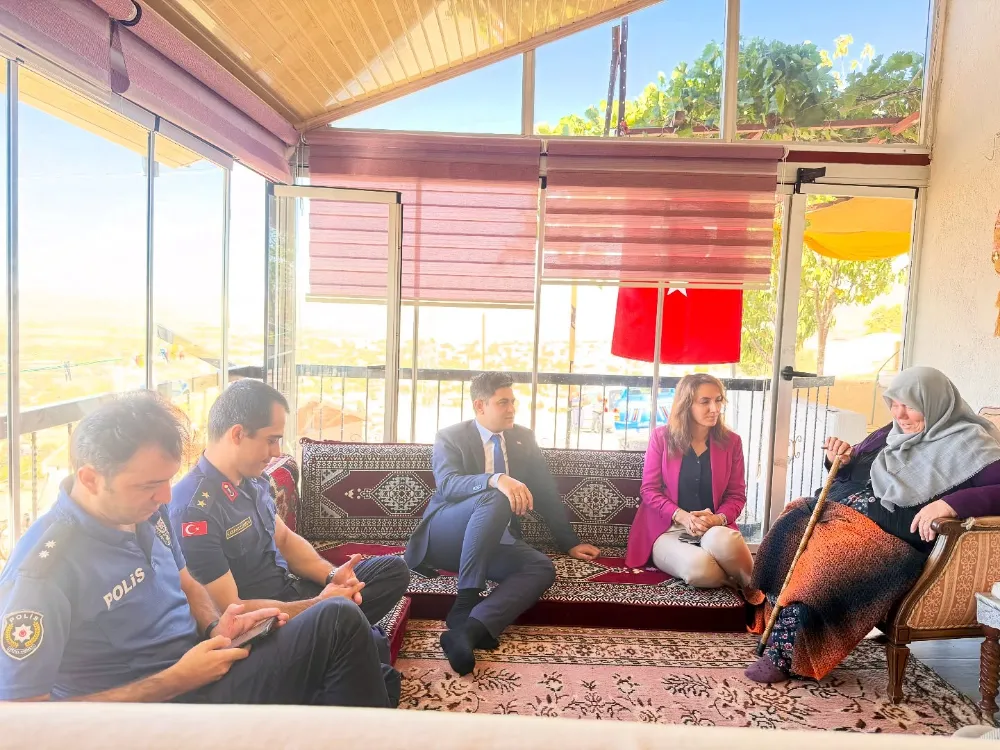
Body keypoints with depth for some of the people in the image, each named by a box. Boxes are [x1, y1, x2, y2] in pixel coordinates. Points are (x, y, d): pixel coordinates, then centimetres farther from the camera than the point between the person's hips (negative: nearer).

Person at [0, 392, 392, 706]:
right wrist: (174, 682, -21)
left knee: (341, 619, -11)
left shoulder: (144, 510, 0)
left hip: (201, 667, 8)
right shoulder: (41, 572, -23)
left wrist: (215, 629, -7)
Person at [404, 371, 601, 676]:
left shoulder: (524, 439, 13)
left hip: (494, 543, 5)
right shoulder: (450, 437, 0)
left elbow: (546, 493, 15)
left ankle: (469, 629, -43)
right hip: (446, 536, -4)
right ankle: (465, 604, -33)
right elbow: (447, 484, -20)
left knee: (542, 567, -26)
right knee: (495, 498, -34)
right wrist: (496, 479, -37)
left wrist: (569, 542, 11)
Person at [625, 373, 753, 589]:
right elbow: (649, 489, 0)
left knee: (721, 540, -39)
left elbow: (737, 495, 8)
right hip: (667, 529, -1)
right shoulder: (662, 437, 0)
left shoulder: (731, 441, 7)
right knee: (700, 567, -37)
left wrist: (718, 518, -15)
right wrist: (682, 516, -17)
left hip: (714, 528, 2)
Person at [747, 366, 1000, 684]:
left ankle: (783, 655, -15)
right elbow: (851, 474, 24)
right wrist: (840, 460, 1)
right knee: (790, 527, -19)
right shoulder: (894, 432, 16)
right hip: (845, 510, 8)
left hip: (897, 535, -7)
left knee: (823, 555, -30)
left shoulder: (968, 443, -4)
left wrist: (949, 504, -29)